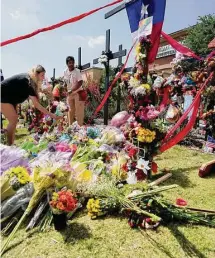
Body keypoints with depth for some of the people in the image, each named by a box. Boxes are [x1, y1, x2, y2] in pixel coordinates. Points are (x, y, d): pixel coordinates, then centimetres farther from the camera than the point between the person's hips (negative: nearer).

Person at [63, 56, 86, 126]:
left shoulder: (77, 71, -14)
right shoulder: (65, 72, 4)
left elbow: (80, 82, -23)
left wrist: (71, 90, -27)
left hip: (78, 93, -6)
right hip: (70, 94, 6)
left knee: (79, 110, -5)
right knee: (71, 110, 14)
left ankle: (80, 126, 3)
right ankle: (70, 126, 26)